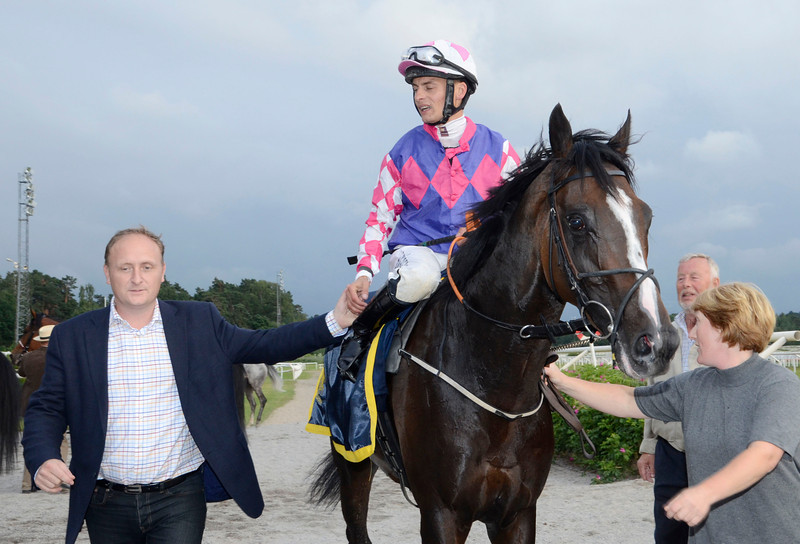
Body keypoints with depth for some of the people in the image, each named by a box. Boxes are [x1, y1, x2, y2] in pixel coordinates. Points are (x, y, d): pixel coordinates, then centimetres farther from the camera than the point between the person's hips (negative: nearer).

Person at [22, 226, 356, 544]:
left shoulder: (200, 323, 3)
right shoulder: (71, 337, 3)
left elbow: (263, 346, 5)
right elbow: (47, 409, 5)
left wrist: (334, 322, -7)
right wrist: (42, 460, -15)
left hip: (179, 502, -1)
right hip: (107, 507, 2)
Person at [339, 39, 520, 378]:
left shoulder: (497, 149, 4)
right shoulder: (403, 153, 4)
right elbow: (380, 219, 7)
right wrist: (364, 272, -8)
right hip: (416, 251, -2)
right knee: (419, 277, -37)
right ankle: (360, 331, -13)